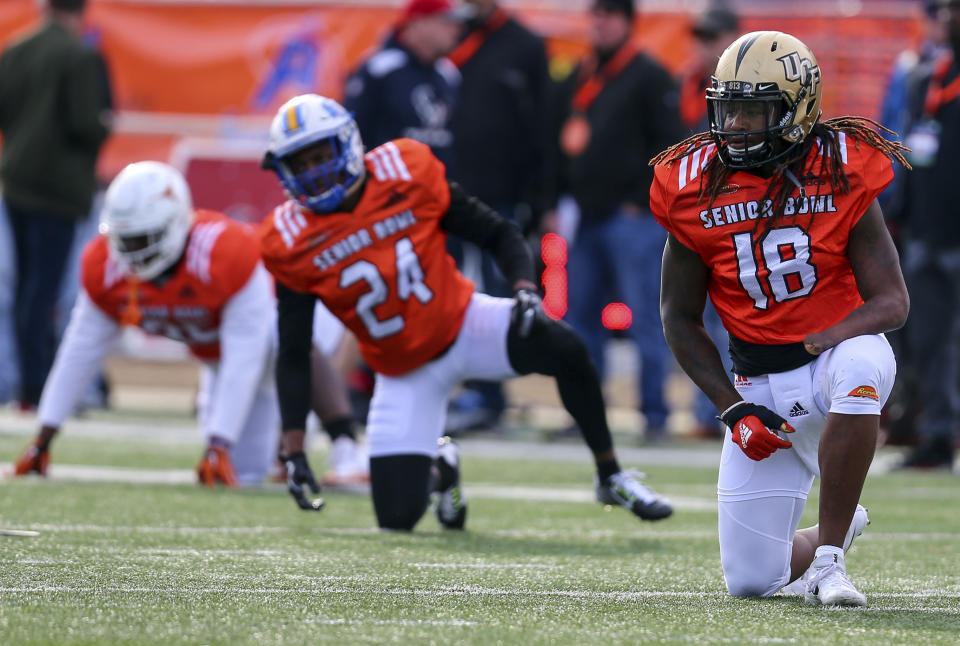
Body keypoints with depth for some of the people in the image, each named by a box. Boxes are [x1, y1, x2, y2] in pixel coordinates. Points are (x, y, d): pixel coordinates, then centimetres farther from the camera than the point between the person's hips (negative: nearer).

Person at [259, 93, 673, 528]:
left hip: (463, 324, -1)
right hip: (404, 372, 1)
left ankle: (610, 477, -11)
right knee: (398, 517, -8)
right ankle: (439, 468, 30)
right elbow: (292, 355, -7)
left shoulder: (407, 172, -14)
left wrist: (525, 291, -26)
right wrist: (294, 451, -13)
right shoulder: (293, 242, -13)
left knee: (563, 348, -30)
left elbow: (497, 235, -6)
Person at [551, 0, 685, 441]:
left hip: (631, 219, -7)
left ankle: (655, 414, -3)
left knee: (644, 317, -6)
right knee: (581, 318, 8)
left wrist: (641, 201, -12)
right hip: (584, 219, 7)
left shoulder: (648, 77, -3)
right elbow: (561, 143, 21)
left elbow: (670, 143, -7)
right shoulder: (577, 79, 16)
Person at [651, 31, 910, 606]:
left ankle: (828, 560, -30)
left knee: (859, 367, -42)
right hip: (761, 389, 3)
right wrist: (734, 408, -7)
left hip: (839, 349, -2)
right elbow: (680, 317, 4)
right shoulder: (697, 187, -4)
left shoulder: (841, 174, -9)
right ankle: (837, 531, 36)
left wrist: (815, 343, -28)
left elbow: (892, 301, -10)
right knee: (750, 581, -2)